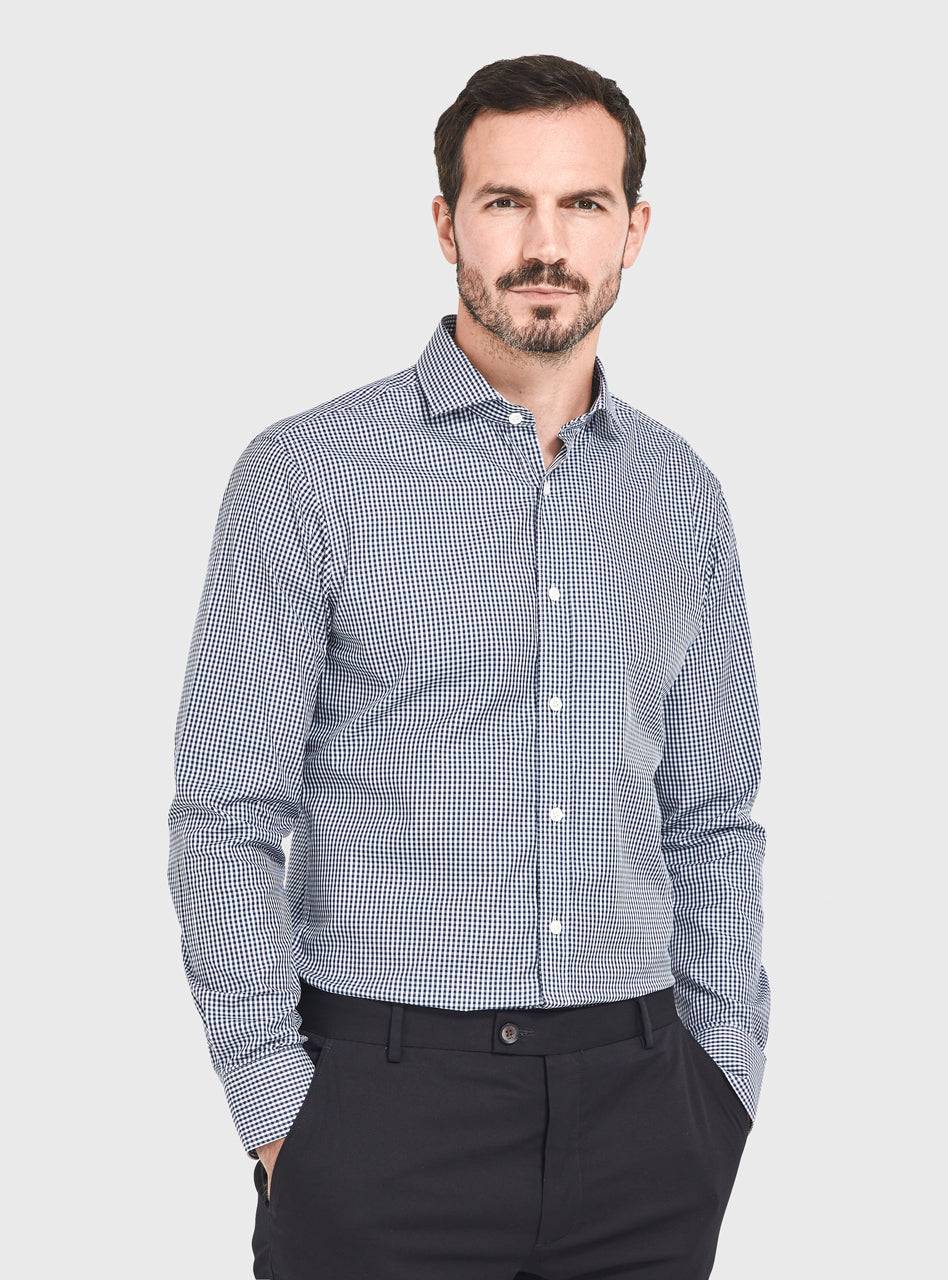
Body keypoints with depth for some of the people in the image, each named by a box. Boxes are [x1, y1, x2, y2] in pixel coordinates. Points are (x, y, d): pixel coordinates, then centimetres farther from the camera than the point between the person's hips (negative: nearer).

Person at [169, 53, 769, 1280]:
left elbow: (712, 818, 14)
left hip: (637, 1096, 4)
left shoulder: (680, 496, 9)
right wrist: (276, 1108, -10)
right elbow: (226, 818, -6)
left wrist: (724, 1076, 7)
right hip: (387, 1097, -4)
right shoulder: (308, 475, -4)